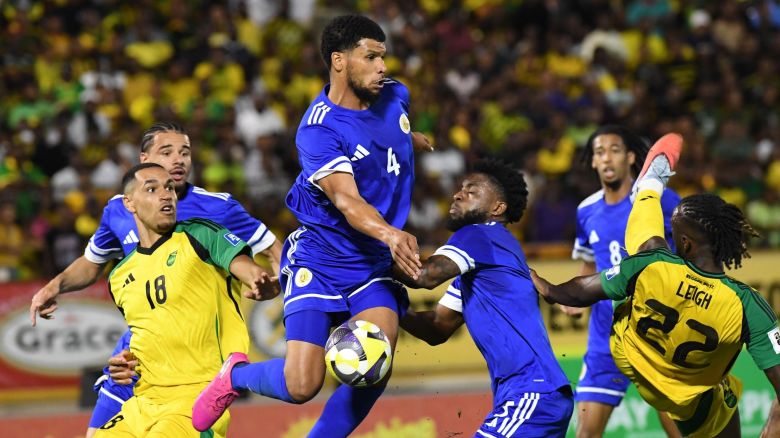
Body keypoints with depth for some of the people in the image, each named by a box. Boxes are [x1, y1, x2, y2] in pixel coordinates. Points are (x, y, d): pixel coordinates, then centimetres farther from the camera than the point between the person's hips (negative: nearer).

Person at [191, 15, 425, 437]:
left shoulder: (395, 97, 1)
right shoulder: (318, 130, -21)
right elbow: (346, 200, -35)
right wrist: (388, 234, -51)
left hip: (375, 262, 5)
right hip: (319, 260, -5)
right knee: (300, 386, -11)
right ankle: (235, 375, 23)